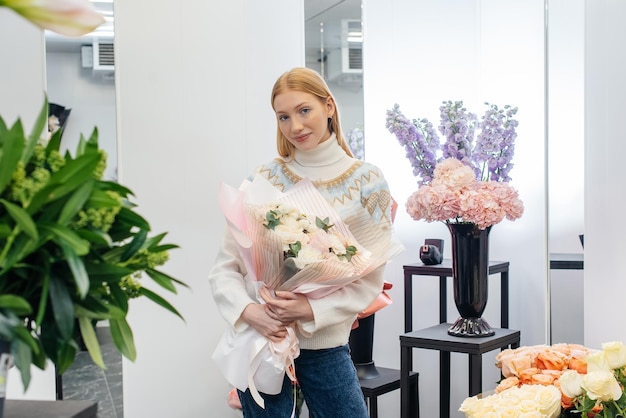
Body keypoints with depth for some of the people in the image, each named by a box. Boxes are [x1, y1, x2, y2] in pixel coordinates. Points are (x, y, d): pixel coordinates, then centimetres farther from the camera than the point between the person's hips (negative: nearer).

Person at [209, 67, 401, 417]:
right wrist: (248, 311, -18)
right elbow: (225, 266, 0)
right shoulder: (266, 178, -1)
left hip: (325, 342, 0)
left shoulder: (367, 182, -2)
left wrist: (313, 310, -16)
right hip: (262, 336, 0)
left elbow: (370, 279, -4)